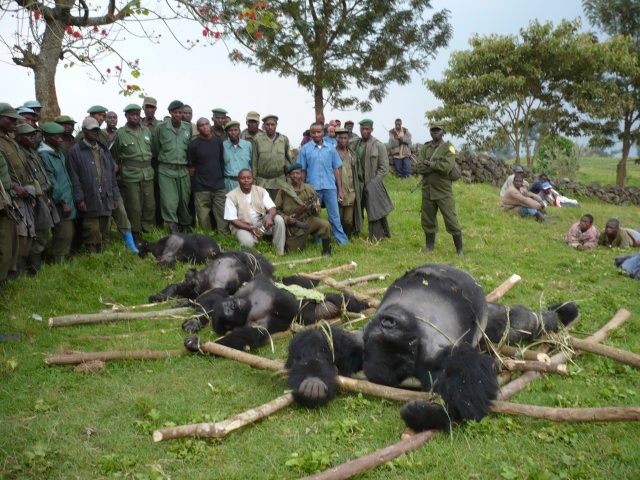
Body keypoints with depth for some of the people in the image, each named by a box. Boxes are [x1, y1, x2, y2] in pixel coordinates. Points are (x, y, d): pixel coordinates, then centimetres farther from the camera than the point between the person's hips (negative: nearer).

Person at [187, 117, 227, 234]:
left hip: (219, 186, 3)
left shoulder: (218, 141, 8)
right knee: (203, 217, 1)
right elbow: (191, 167, 3)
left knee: (223, 216, -1)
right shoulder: (193, 144, -2)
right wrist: (195, 182, 5)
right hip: (201, 188, -2)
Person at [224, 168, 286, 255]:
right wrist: (250, 228, -26)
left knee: (279, 219, -23)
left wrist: (269, 217, -33)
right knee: (247, 242, -36)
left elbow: (273, 208, -7)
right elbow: (232, 220, -13)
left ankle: (280, 253, -15)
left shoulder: (261, 191, -1)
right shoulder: (232, 196, -10)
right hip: (242, 226, -4)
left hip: (261, 223, 4)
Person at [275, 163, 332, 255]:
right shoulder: (283, 191, -3)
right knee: (292, 251, 0)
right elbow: (276, 209, 0)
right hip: (292, 224, -1)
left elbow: (317, 208, 9)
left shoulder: (309, 189, 3)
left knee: (325, 225, -26)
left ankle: (326, 252, -8)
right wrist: (286, 218, -16)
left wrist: (315, 208, -15)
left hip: (308, 220, 1)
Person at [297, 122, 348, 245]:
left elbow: (336, 169, 8)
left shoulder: (330, 149, 6)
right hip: (312, 188, 0)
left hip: (330, 187, 0)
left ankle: (343, 241, 3)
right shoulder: (305, 149, 2)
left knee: (335, 216, 0)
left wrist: (340, 189, 6)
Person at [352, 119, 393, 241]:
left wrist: (373, 183, -12)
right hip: (359, 184, 4)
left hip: (373, 185, -4)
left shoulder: (379, 145, -5)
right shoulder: (356, 144, 7)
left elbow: (384, 167, -6)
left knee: (375, 211, -5)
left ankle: (377, 238, 3)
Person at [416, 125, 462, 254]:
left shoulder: (448, 147, -3)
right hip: (427, 191, 4)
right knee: (427, 220, 11)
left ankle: (459, 249, 8)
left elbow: (447, 166, -20)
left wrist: (429, 163, -12)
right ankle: (429, 246, 27)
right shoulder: (425, 148, 9)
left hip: (444, 191, -4)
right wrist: (437, 165, -15)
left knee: (451, 220, -2)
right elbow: (418, 168, -4)